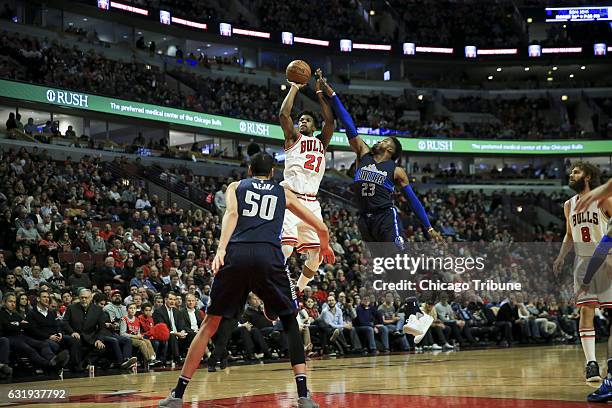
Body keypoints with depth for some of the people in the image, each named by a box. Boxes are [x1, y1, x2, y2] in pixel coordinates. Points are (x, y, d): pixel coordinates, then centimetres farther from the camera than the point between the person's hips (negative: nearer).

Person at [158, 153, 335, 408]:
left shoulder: (236, 186, 24)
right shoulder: (284, 193, 27)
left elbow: (231, 213, 1)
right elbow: (321, 227, 31)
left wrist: (221, 248, -13)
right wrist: (325, 247, 52)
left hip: (236, 253, 0)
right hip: (269, 256, 0)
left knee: (210, 323, 13)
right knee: (290, 321, 16)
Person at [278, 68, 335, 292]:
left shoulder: (321, 142, 21)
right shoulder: (293, 138, 10)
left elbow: (330, 121, 7)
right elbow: (283, 114, -5)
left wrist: (319, 93, 9)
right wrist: (294, 87, 3)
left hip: (312, 203, 5)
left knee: (317, 254, 0)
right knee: (285, 247, -20)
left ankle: (298, 291, 20)